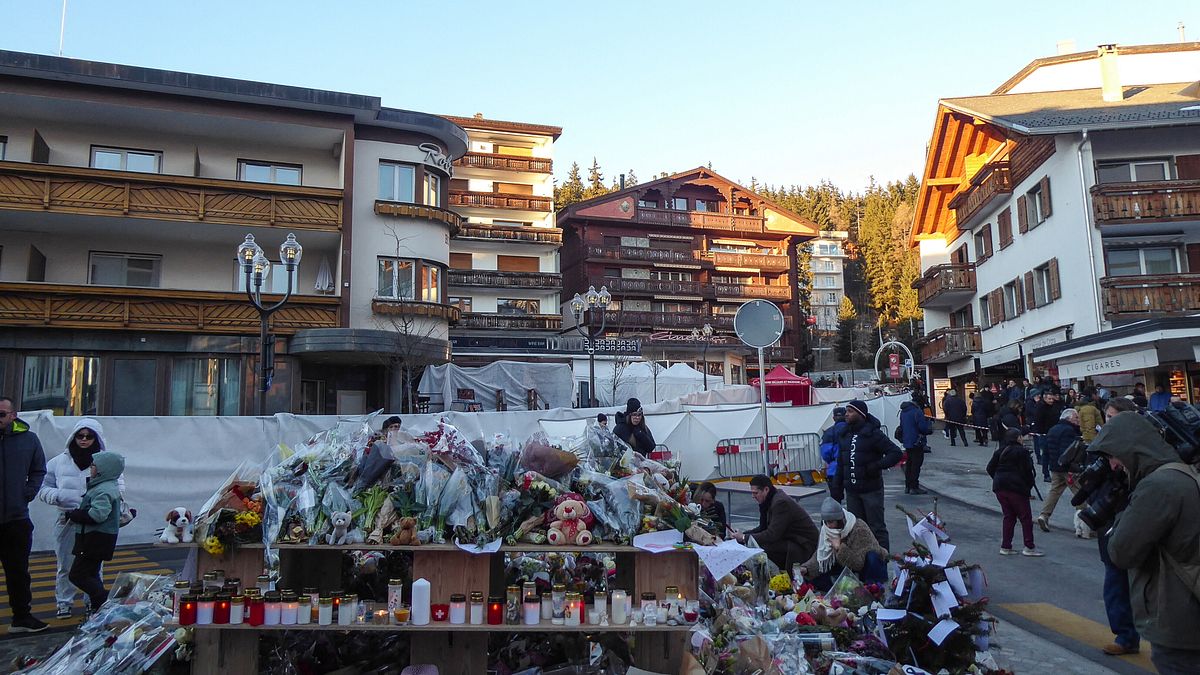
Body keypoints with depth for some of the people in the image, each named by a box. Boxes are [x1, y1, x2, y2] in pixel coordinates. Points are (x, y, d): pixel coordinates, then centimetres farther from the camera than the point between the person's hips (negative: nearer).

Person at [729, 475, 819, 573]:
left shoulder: (781, 502, -23)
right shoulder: (769, 501, 7)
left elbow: (772, 535, -26)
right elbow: (763, 528, 12)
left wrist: (744, 537, -19)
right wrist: (742, 534, -3)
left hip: (804, 546, -10)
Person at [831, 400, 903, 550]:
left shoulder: (873, 433, -9)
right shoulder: (844, 435, 10)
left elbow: (896, 453, -11)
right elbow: (840, 465, 13)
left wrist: (876, 466, -19)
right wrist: (836, 490, 9)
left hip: (871, 490, -6)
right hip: (851, 491, 6)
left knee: (876, 528, 1)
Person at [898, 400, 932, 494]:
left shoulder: (903, 412, 11)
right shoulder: (917, 412, -17)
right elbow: (923, 427, -19)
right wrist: (930, 428, -1)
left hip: (907, 442, 8)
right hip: (916, 443, -8)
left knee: (909, 464, 15)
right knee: (916, 464, -4)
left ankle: (907, 486, 20)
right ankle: (914, 487, -3)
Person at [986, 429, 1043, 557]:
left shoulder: (999, 452, 10)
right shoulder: (1021, 452, -8)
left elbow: (990, 468, 11)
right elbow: (1027, 471, -10)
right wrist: (1029, 484, 4)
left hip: (999, 487, 7)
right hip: (1016, 488, -6)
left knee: (1008, 516, 13)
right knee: (1025, 517, 4)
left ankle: (1005, 547, 12)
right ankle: (1029, 547, 5)